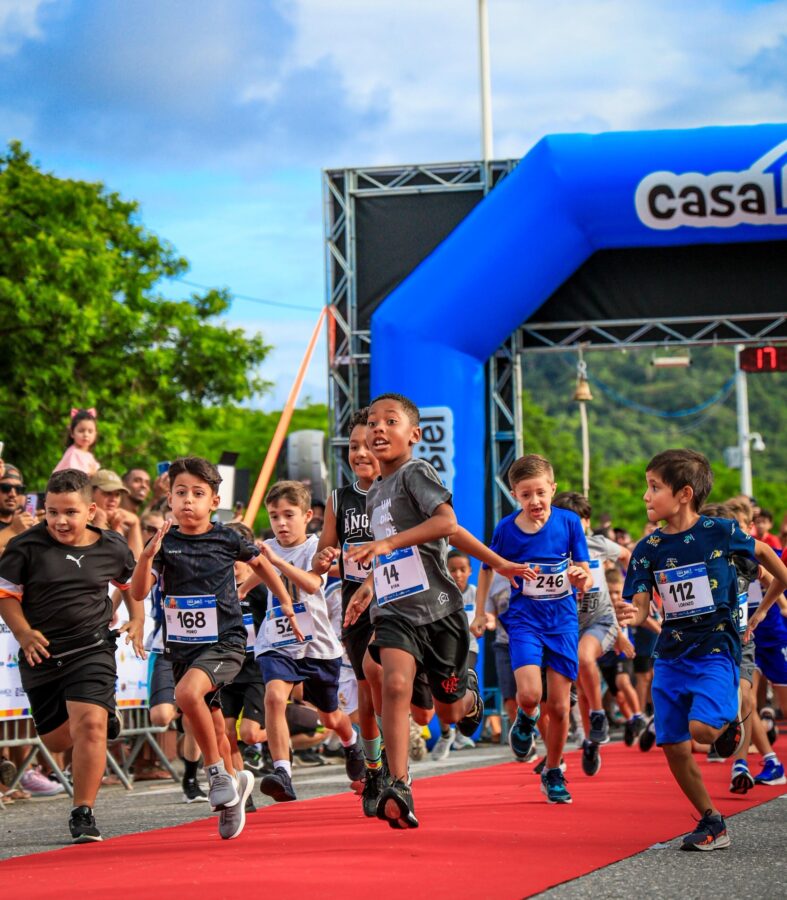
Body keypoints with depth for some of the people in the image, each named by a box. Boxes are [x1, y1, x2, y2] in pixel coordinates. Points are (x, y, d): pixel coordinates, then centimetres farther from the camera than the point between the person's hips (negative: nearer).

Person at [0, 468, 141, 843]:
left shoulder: (112, 548, -2)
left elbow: (132, 582, 19)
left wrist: (137, 620, 6)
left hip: (92, 649, -1)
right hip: (41, 654, 1)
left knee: (89, 726, -20)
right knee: (57, 740, 13)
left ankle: (83, 814, -9)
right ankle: (105, 718, 48)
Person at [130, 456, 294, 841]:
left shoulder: (227, 539, -3)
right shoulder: (165, 542, -2)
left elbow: (260, 562, 17)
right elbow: (138, 593, -10)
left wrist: (287, 604, 18)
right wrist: (147, 555, -26)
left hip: (225, 642, -3)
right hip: (182, 647, 4)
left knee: (188, 693, -30)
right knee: (212, 726, 12)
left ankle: (218, 773, -14)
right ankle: (233, 780, 36)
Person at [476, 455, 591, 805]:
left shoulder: (569, 523, -7)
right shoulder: (506, 529, -7)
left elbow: (586, 580, -4)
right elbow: (488, 568, 10)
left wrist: (581, 577, -27)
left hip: (563, 620, 1)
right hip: (524, 618, -1)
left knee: (559, 704, 3)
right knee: (529, 693, -21)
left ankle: (553, 773, 24)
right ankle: (526, 719, 17)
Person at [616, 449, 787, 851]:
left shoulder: (719, 532, -9)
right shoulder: (647, 550, -1)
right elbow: (640, 607, -4)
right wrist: (630, 616, -26)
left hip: (715, 649, -4)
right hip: (671, 655, 4)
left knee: (701, 729, -26)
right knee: (673, 746, 2)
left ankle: (728, 724, 11)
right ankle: (712, 822, 19)